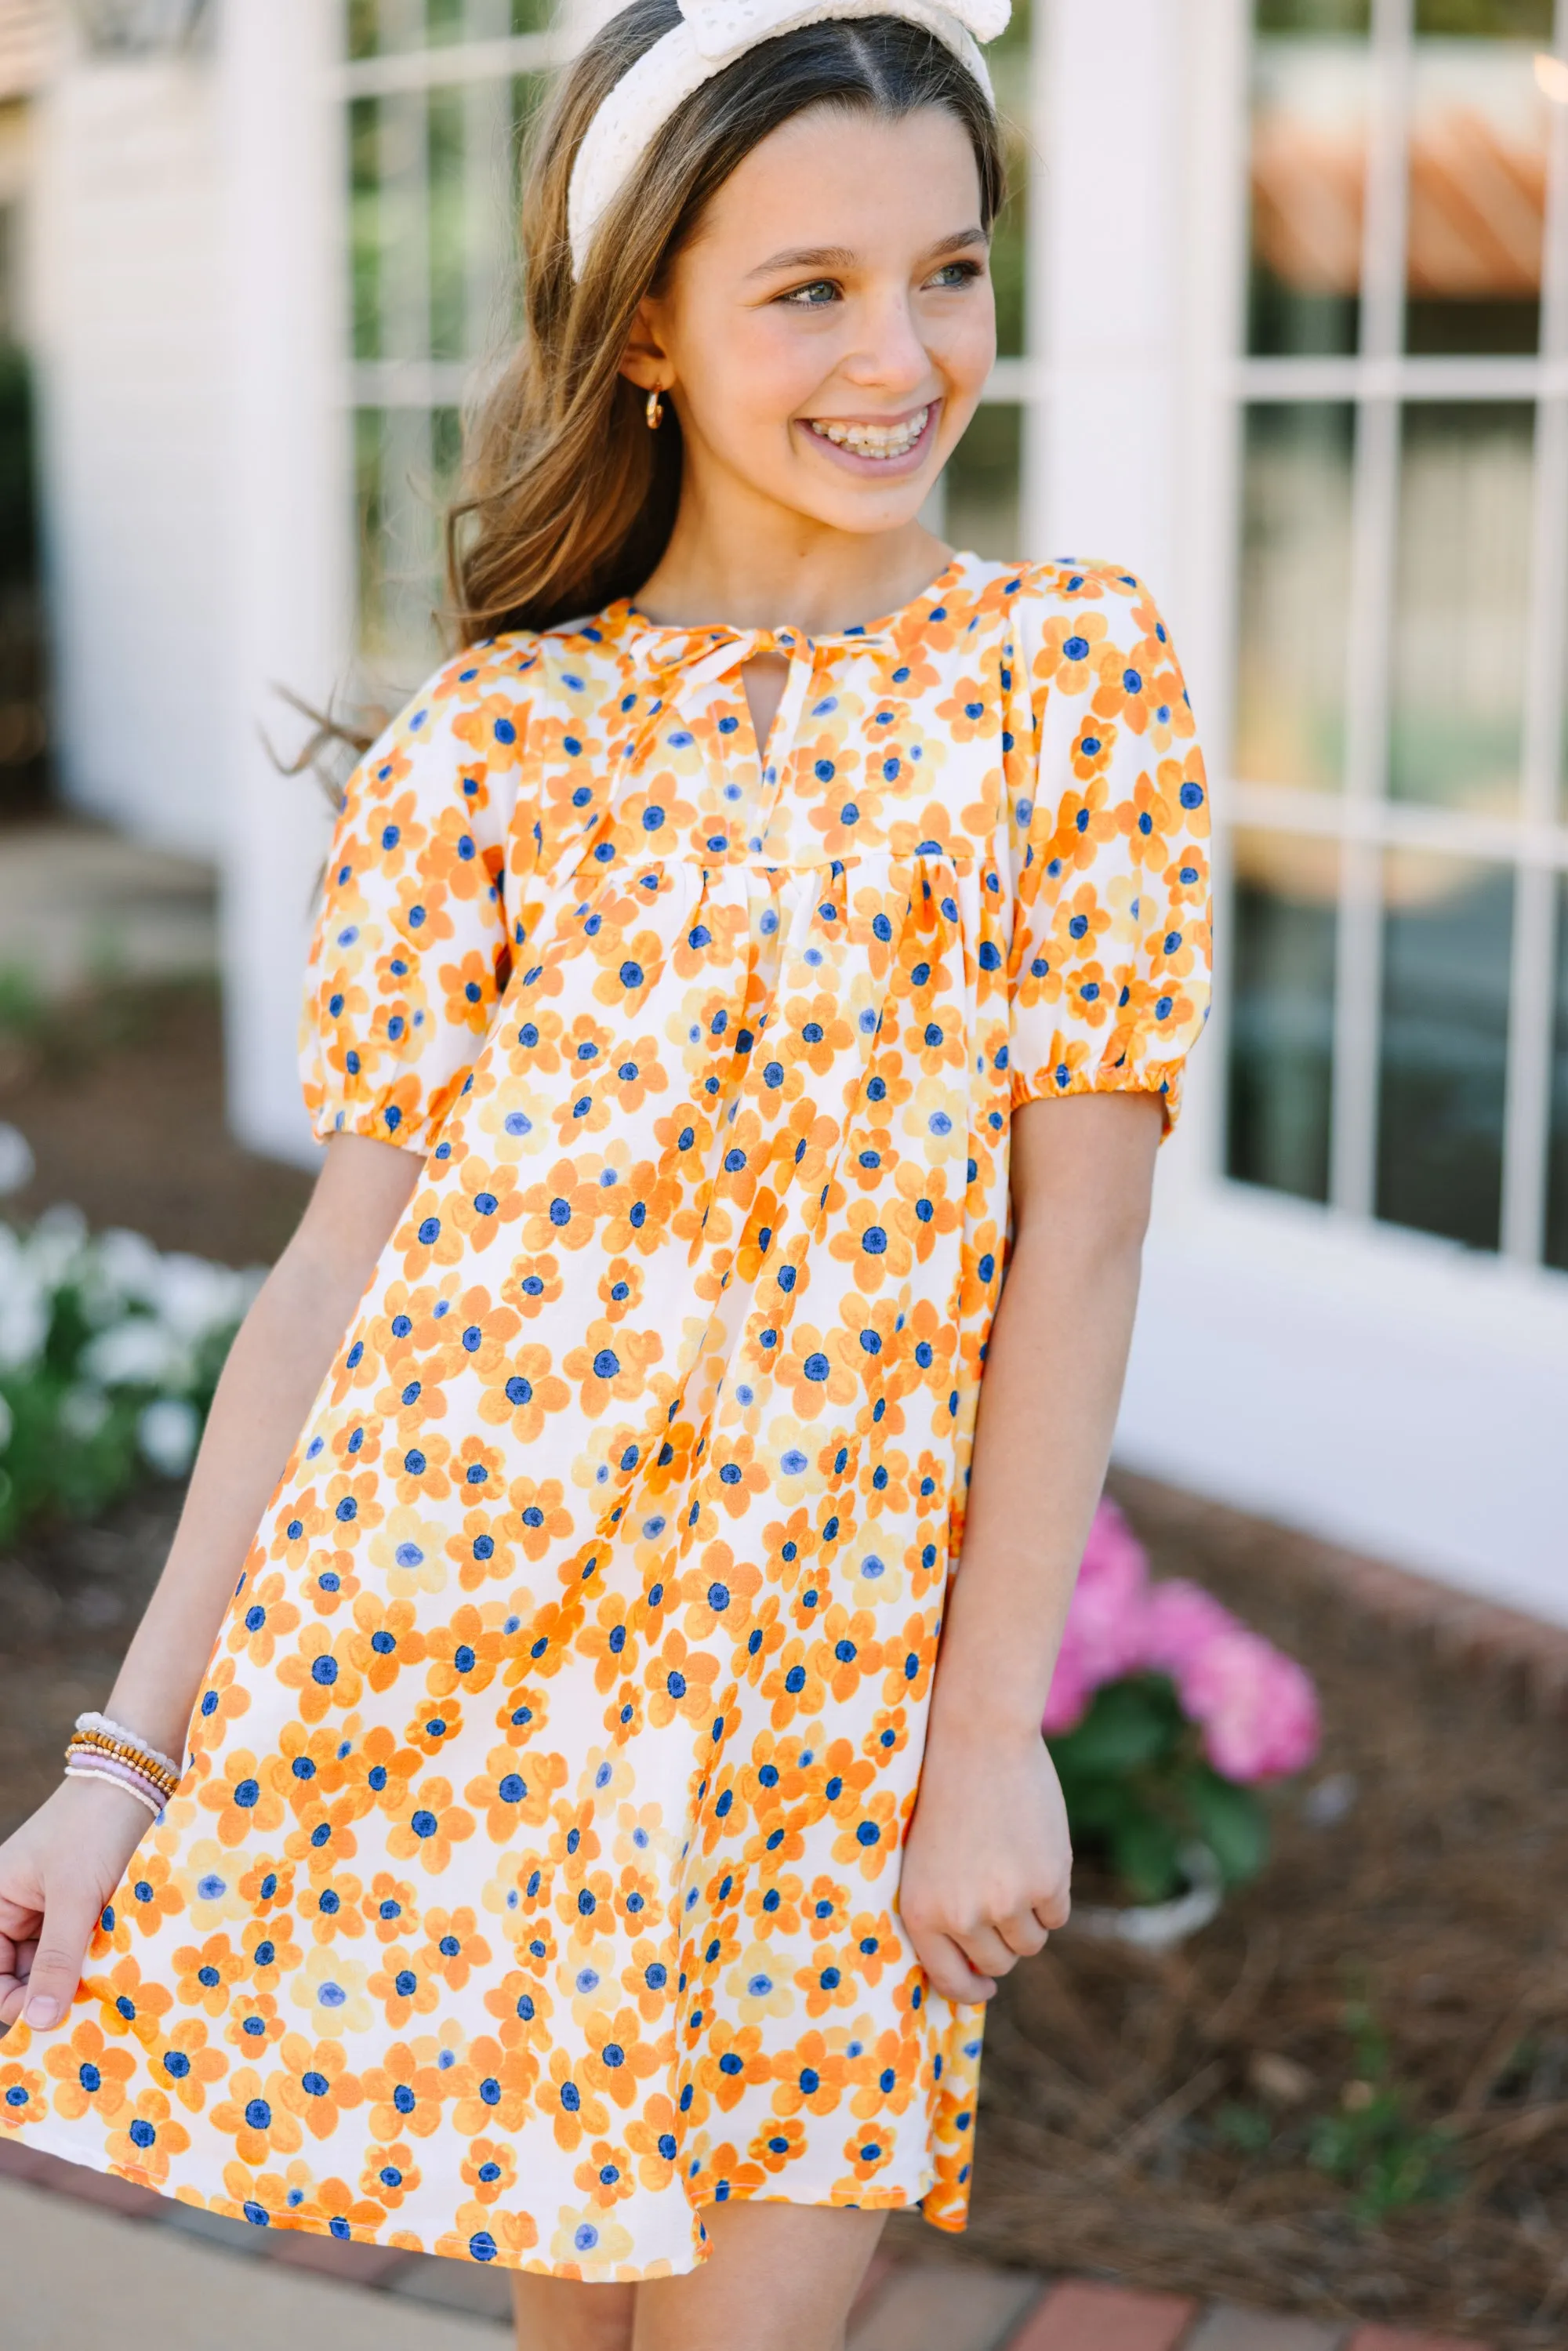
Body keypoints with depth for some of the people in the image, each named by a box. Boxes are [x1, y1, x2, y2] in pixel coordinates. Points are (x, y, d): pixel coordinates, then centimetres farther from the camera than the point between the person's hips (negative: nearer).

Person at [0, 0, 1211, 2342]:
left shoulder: (1071, 664, -1)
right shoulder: (493, 737, 1)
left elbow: (1075, 1243, -4)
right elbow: (345, 1251, 1)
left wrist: (993, 1729, -6)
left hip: (822, 1662, -1)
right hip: (444, 1620, 1)